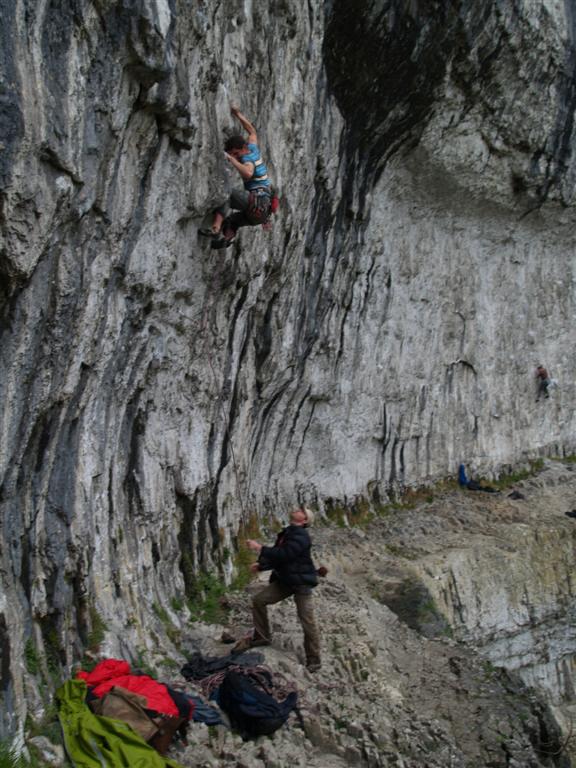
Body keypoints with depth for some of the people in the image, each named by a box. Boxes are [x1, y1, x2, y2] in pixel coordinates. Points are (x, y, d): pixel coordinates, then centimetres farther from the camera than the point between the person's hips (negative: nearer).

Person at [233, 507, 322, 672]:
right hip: (285, 579, 9)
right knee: (259, 600, 2)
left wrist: (260, 548, -26)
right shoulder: (286, 533, 10)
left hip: (302, 581, -9)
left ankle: (314, 660, 5)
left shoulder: (301, 536, -18)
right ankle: (261, 636, 18)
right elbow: (277, 558, 17)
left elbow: (283, 554, -29)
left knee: (307, 621, -7)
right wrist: (261, 565, 3)